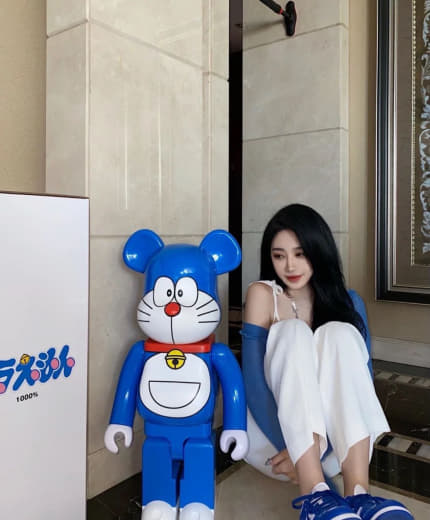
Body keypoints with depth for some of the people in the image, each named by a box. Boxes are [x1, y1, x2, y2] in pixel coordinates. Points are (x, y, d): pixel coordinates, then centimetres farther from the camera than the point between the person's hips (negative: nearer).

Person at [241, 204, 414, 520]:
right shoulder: (262, 295, -8)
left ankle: (358, 495, -35)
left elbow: (360, 380, -10)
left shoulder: (348, 302, -1)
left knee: (339, 333, -24)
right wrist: (292, 447, -28)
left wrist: (310, 449, -23)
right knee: (293, 332, -26)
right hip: (273, 433, -1)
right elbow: (254, 382, -16)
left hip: (332, 443, 2)